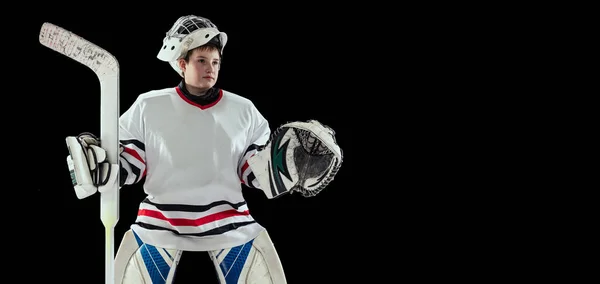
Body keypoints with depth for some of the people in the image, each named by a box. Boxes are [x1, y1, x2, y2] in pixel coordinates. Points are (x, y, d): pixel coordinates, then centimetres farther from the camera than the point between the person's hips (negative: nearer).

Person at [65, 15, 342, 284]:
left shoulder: (243, 110, 4)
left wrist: (290, 165, -11)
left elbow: (259, 170, 5)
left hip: (229, 221, 1)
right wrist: (96, 162, -13)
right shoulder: (148, 106, 0)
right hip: (160, 223, -1)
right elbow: (129, 165, 4)